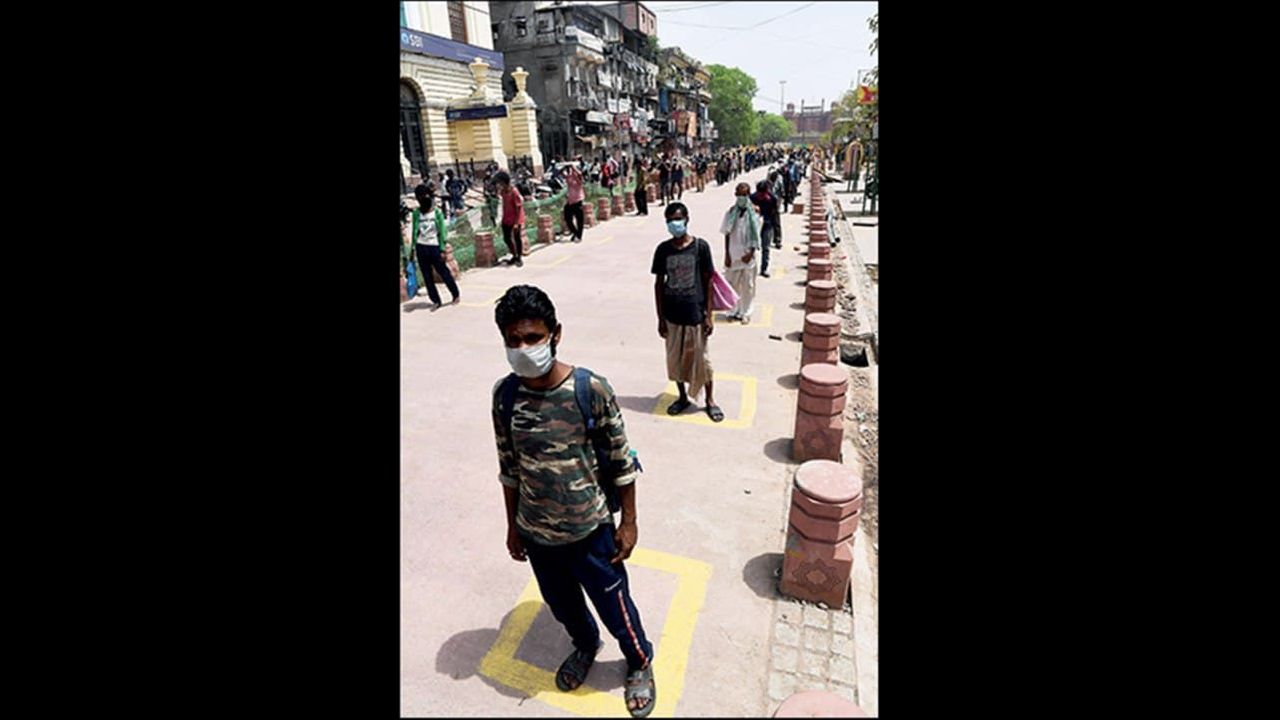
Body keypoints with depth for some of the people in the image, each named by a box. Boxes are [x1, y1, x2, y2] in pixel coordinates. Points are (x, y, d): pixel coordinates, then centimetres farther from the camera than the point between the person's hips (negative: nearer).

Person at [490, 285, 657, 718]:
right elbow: (509, 468, 1)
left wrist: (628, 522, -6)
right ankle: (585, 646, 61)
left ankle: (640, 663, 49)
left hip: (590, 531, -3)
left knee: (616, 610, 17)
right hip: (536, 534, 4)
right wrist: (513, 526, 9)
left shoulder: (591, 389, -22)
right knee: (562, 606, 28)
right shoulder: (504, 395, -11)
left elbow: (621, 462, -11)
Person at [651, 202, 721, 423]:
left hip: (695, 314, -2)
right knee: (675, 358, 14)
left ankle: (710, 400, 27)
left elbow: (708, 282, -4)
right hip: (672, 315, 3)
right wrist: (660, 317, 1)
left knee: (700, 358, 8)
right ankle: (683, 397, 34)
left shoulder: (701, 246, -7)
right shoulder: (663, 249, -1)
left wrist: (709, 315, -6)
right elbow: (659, 283, 3)